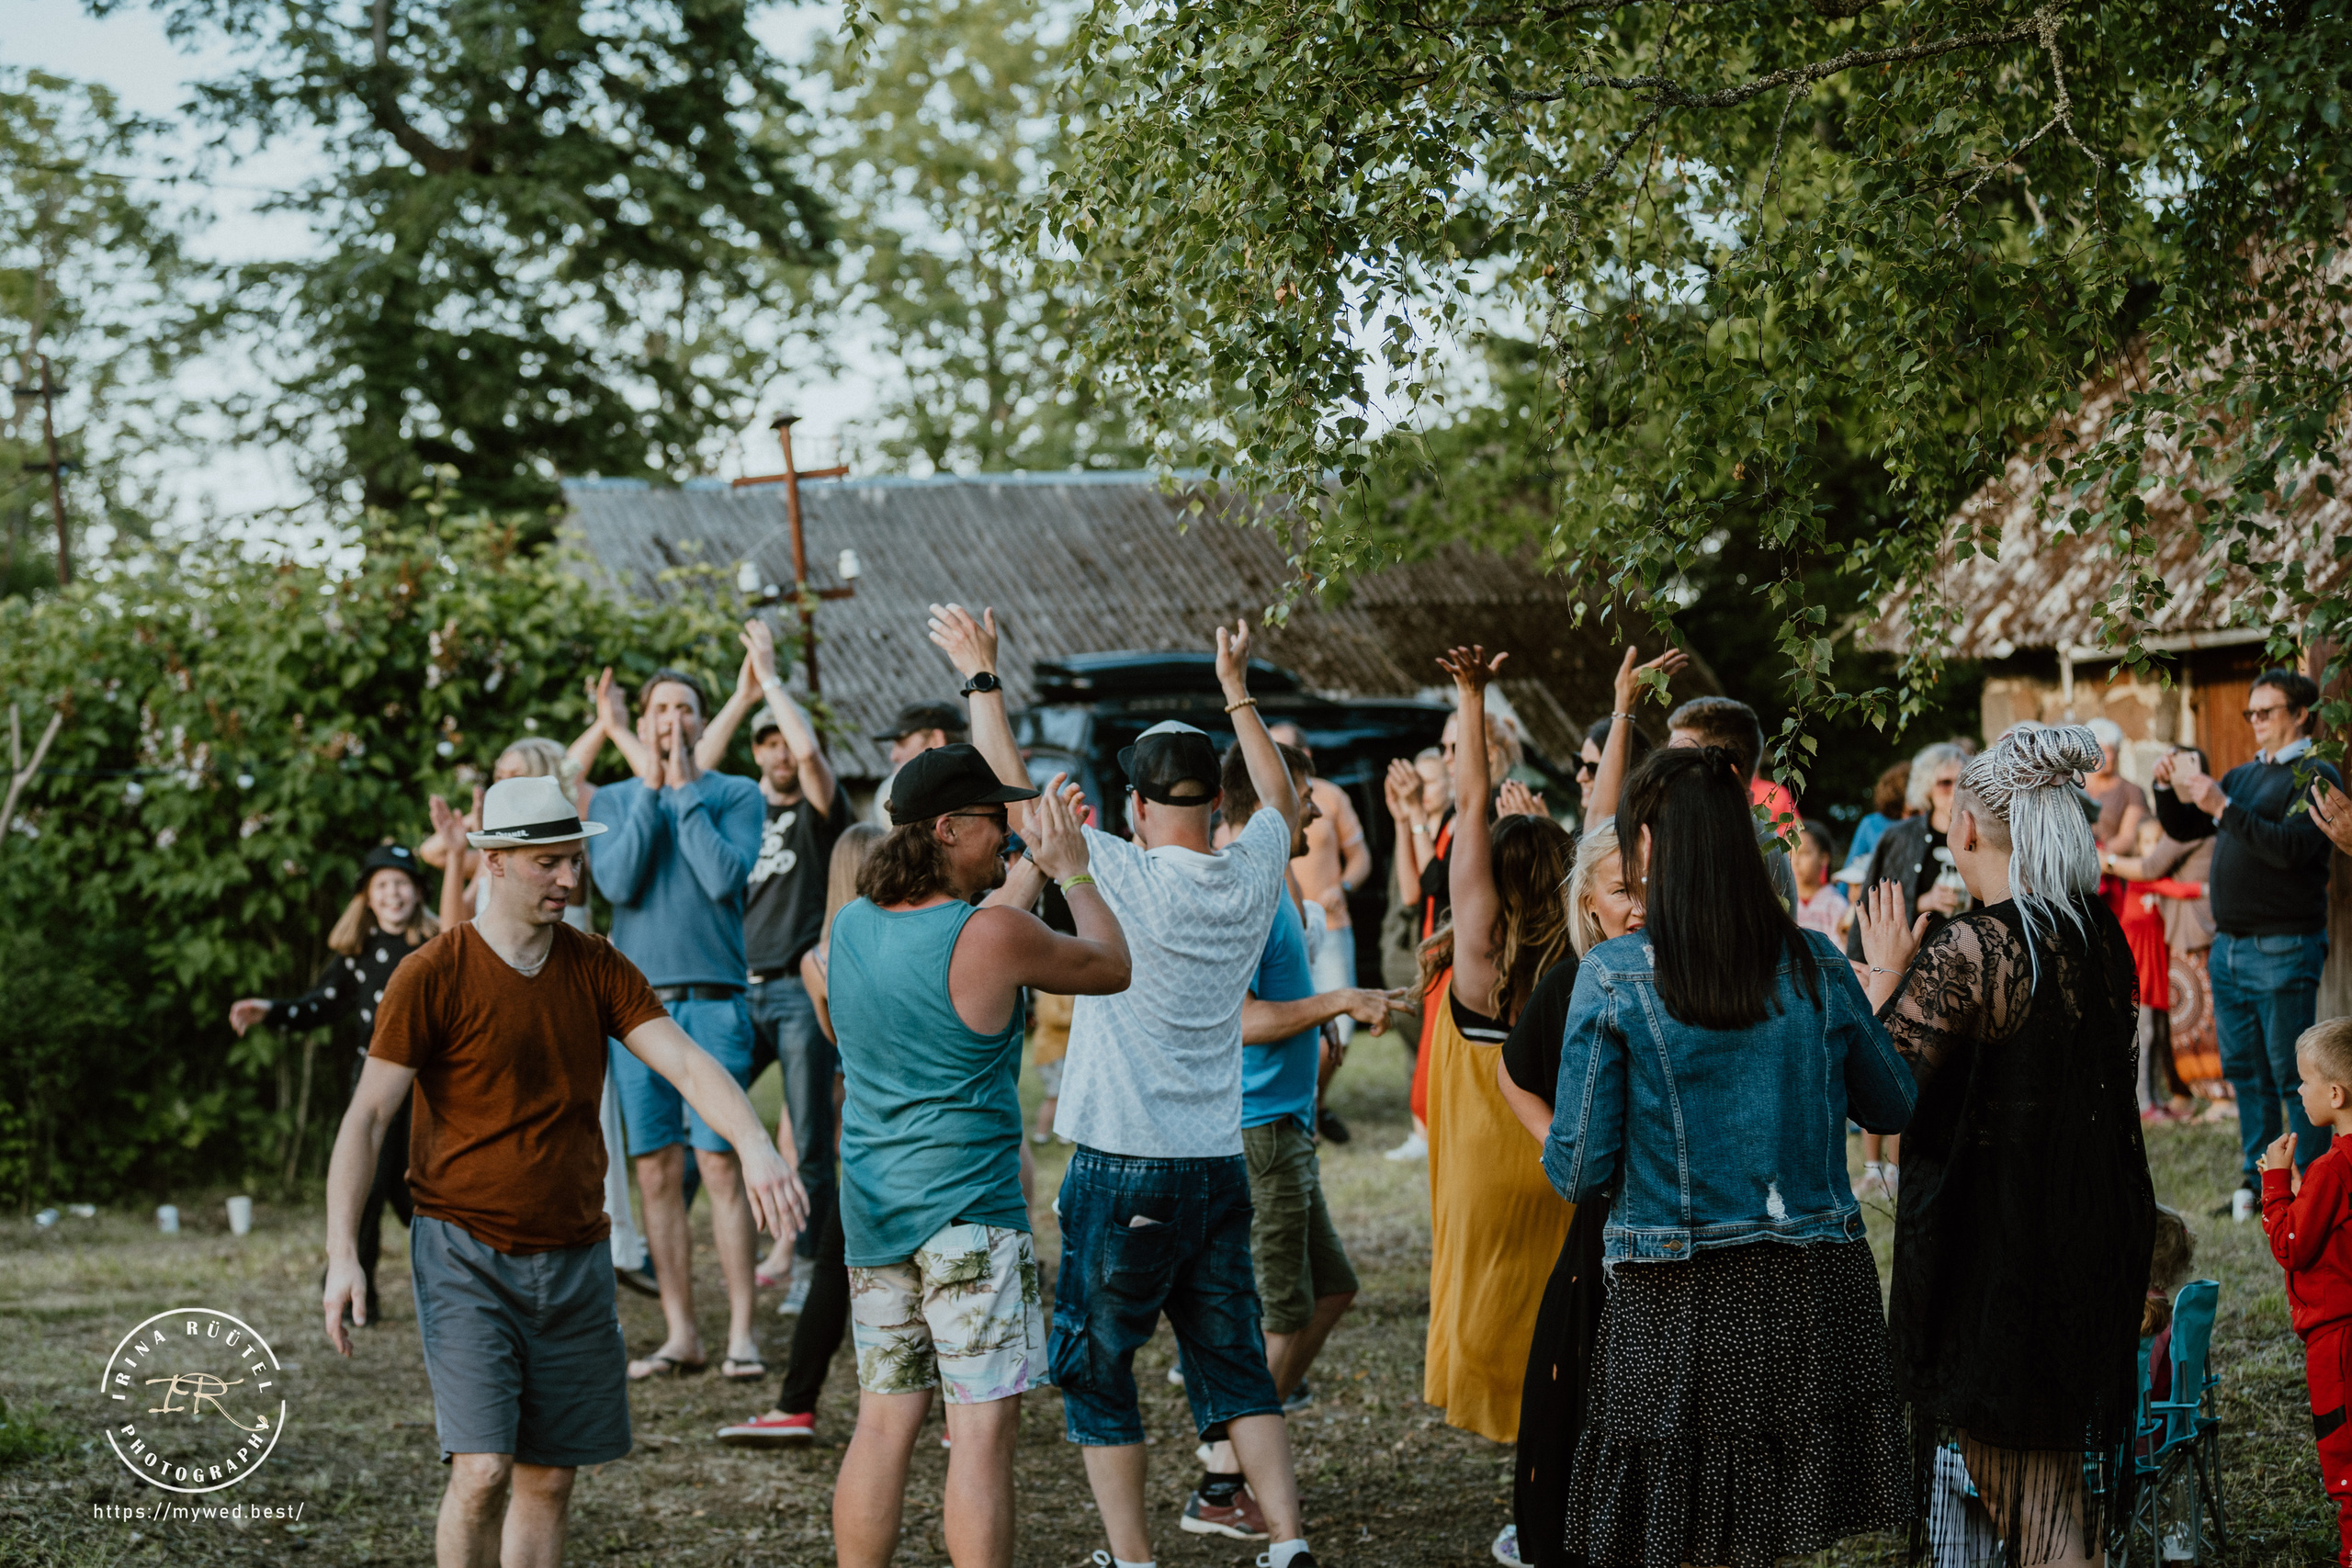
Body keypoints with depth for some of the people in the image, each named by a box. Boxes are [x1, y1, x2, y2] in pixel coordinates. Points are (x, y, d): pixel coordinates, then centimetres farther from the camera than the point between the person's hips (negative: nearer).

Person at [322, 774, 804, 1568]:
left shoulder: (596, 968, 4)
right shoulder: (433, 976, -8)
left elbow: (687, 1064, -6)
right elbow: (366, 1117, -7)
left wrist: (754, 1144, -26)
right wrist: (342, 1255, -15)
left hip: (573, 1258, 5)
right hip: (467, 1255, -5)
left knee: (549, 1479, 8)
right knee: (482, 1472, -15)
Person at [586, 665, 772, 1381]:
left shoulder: (737, 795, 5)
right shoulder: (611, 800, 11)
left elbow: (726, 879, -11)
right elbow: (617, 883, -5)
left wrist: (685, 790, -6)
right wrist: (650, 788, -5)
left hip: (713, 999, -3)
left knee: (719, 1162, -8)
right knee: (655, 1169, 3)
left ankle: (741, 1333, -5)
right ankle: (681, 1334, 9)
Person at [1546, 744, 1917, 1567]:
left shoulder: (1613, 979, -8)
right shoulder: (1816, 967, 2)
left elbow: (1579, 1172, -8)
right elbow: (1893, 1107, 16)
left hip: (1676, 1310, -3)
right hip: (1813, 1292, 3)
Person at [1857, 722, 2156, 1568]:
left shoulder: (1963, 952, -22)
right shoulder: (2102, 935, 0)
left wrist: (1885, 974, -8)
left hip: (1993, 1243, -7)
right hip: (2092, 1235, 7)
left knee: (2009, 1465, 7)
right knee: (2062, 1450, 19)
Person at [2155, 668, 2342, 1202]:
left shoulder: (2315, 776, -5)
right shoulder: (2243, 775, 17)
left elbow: (2290, 847, -20)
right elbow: (2184, 829, 22)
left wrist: (2223, 807, -24)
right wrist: (2170, 790, 2)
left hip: (2283, 949, -7)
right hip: (2230, 945, 7)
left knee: (2291, 1072, -6)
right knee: (2244, 1069, 10)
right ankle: (2257, 1181, 17)